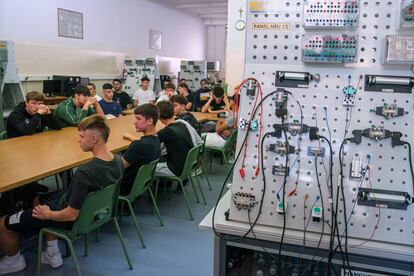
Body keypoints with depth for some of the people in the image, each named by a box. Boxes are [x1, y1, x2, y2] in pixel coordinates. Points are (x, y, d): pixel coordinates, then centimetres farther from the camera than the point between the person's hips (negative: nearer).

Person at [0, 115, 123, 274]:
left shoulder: (85, 173, -37)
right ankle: (52, 255, 31)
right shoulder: (118, 161, -13)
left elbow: (71, 215, -28)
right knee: (38, 199, 32)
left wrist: (47, 214, -8)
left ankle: (14, 261, 37)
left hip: (68, 219, -8)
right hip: (90, 208, 8)